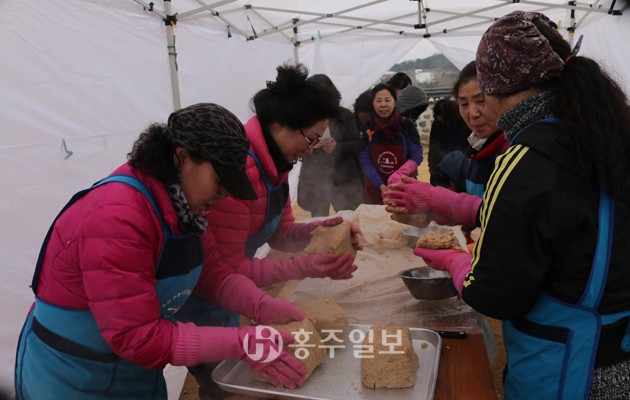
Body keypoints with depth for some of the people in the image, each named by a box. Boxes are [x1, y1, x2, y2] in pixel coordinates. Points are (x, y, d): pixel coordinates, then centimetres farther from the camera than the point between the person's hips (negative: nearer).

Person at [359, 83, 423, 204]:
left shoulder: (406, 125, -8)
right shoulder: (367, 128, -6)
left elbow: (417, 156, -8)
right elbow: (364, 161, -8)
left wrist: (397, 176, -25)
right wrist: (381, 185, -19)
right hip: (376, 189, 1)